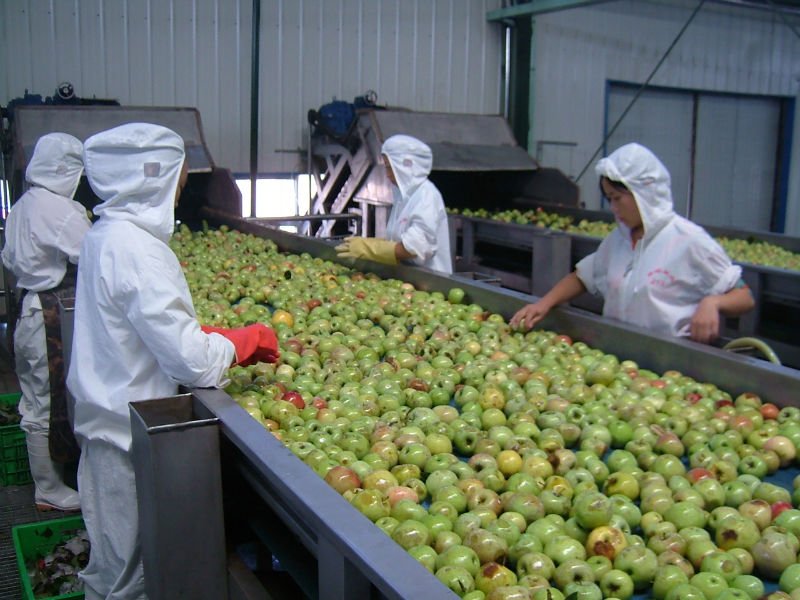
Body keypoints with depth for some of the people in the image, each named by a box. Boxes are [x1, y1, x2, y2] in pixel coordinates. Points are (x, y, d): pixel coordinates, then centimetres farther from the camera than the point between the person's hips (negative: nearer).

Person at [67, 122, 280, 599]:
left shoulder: (107, 234, 6)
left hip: (108, 419, 9)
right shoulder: (136, 247, -23)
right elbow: (188, 357, -26)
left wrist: (225, 339, 4)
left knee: (116, 561, 24)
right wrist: (248, 341, -8)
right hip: (131, 429, -9)